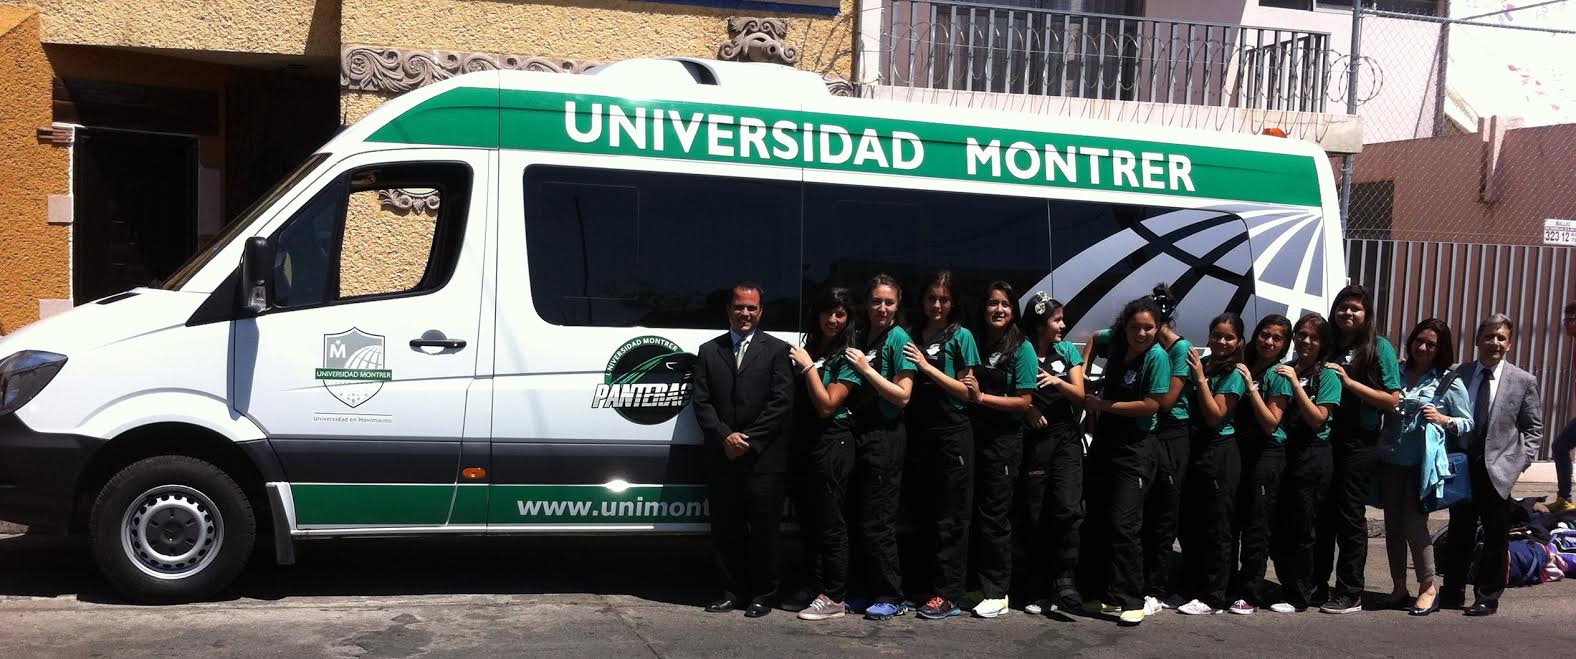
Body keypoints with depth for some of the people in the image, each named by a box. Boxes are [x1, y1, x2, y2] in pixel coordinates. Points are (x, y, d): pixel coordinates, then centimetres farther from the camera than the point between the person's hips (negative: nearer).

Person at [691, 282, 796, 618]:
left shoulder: (776, 350, 3)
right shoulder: (708, 351, 12)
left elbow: (782, 402, -5)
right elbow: (702, 402, 5)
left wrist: (749, 439, -11)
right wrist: (725, 436, -9)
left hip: (763, 458, -3)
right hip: (722, 458, 3)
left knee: (763, 529, 2)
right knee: (725, 529, 8)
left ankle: (763, 594, 13)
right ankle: (733, 590, 19)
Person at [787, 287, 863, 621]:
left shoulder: (847, 357, -6)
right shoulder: (810, 348, 14)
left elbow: (827, 405, -14)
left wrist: (808, 366, -12)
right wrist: (800, 363, 3)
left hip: (832, 444, -7)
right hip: (805, 443, 8)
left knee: (830, 523, -4)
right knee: (808, 519, 11)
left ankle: (834, 599, 1)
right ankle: (817, 589, 20)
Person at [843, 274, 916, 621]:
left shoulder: (898, 338, -6)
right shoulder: (862, 339, 15)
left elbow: (902, 396, -13)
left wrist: (866, 368, -15)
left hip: (885, 437, -7)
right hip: (860, 434, 7)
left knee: (878, 523, -5)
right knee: (859, 520, 9)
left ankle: (891, 597, 4)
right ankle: (869, 592, 18)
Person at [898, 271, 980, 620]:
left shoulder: (961, 337, 0)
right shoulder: (913, 336, 13)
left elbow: (969, 392, -6)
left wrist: (927, 367, -12)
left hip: (952, 433, -5)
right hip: (918, 434, 5)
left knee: (949, 518, -2)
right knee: (922, 514, 9)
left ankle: (948, 594, 1)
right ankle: (924, 587, 18)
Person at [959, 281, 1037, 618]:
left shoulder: (1021, 348, -4)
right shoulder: (976, 344, 10)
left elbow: (1023, 401, -9)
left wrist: (981, 397, -15)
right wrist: (966, 389, 0)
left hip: (1004, 439, -5)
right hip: (974, 435, 5)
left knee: (994, 516, -2)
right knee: (972, 512, 6)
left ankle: (997, 593, 6)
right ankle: (978, 584, 18)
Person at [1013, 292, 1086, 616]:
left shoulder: (1067, 351, 10)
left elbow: (1080, 395, 5)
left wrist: (1058, 383, -13)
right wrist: (1026, 408, -14)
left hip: (1066, 438, 2)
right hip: (1031, 440, -2)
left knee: (1068, 509, -14)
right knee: (1032, 516, -1)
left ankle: (1064, 579, -4)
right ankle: (1038, 591, 6)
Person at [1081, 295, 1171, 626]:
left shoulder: (1157, 356, -14)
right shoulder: (1116, 342, 3)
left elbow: (1151, 405, -18)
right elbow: (1094, 338, 26)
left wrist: (1102, 405, -11)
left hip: (1136, 449, -7)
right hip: (1104, 443, 7)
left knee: (1123, 525, -11)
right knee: (1098, 522, 10)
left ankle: (1132, 601, -4)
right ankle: (1107, 594, 21)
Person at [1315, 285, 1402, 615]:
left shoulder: (1379, 347, -2)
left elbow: (1392, 400, -9)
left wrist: (1349, 381, -15)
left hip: (1359, 444, -4)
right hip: (1323, 440, 4)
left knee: (1350, 517, 2)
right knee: (1321, 513, 8)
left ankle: (1350, 594, 11)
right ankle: (1316, 583, 22)